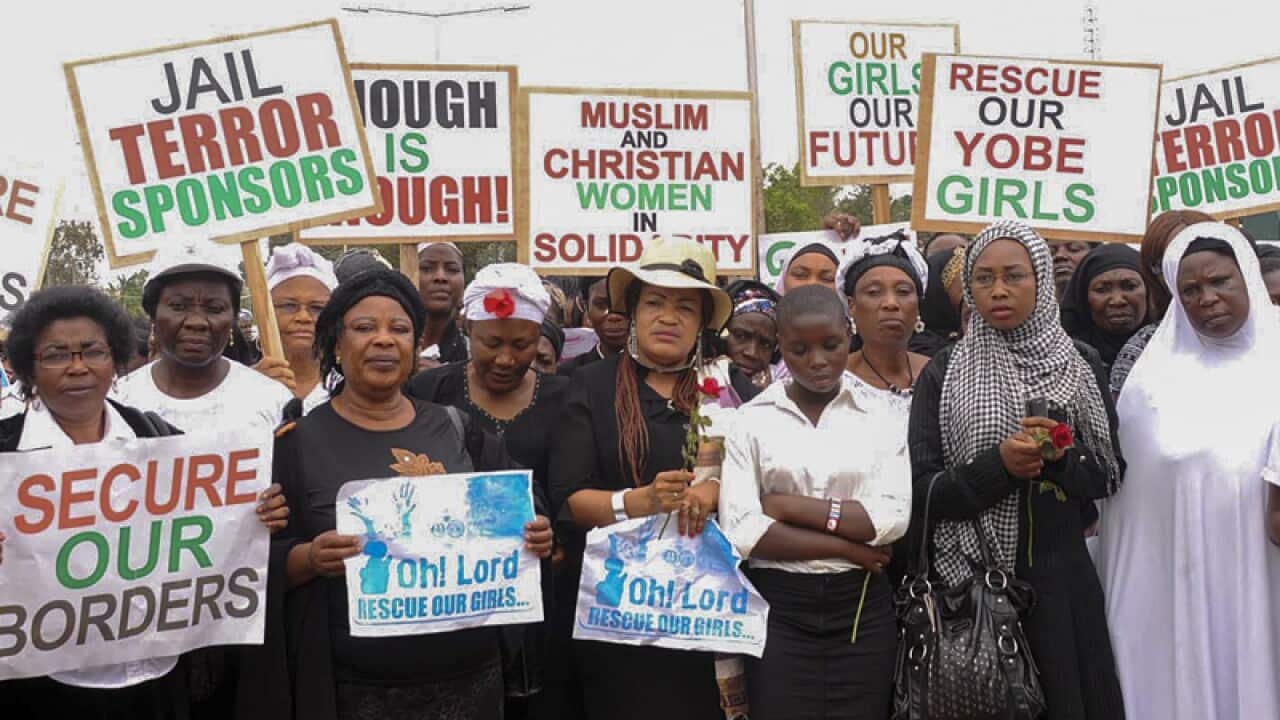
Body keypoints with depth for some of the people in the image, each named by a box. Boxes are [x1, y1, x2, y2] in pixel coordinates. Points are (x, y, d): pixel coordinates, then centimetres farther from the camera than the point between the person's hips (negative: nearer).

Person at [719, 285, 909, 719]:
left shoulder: (881, 413, 2)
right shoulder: (752, 419, -1)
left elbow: (893, 518, -9)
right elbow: (740, 531, -10)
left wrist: (789, 506, -11)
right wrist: (845, 546, -9)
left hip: (862, 607, 1)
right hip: (779, 607, -1)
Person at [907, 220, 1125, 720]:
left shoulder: (1080, 364, 3)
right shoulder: (943, 374, -2)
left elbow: (1109, 476, 6)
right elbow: (922, 488, -7)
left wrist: (1064, 456, -14)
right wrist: (998, 464, -21)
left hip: (1060, 577, 2)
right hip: (971, 578, -1)